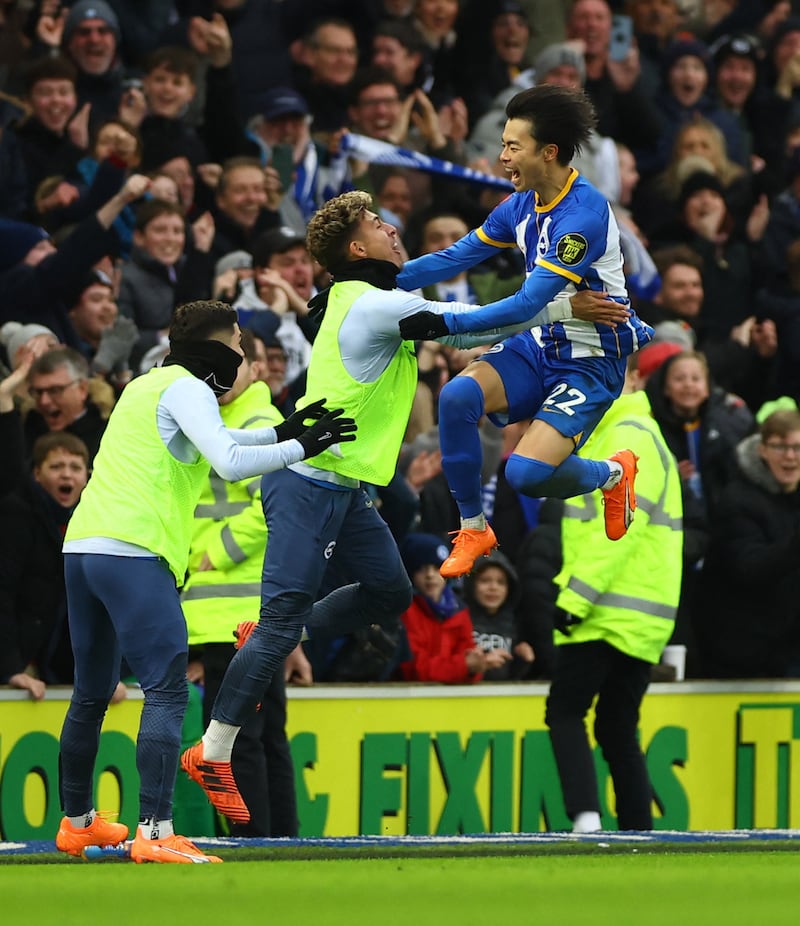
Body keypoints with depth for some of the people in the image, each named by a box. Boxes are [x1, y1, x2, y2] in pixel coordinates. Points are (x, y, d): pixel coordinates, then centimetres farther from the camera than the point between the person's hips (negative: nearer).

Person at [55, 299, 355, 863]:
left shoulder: (149, 386, 24)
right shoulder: (187, 389, -4)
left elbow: (210, 443, 38)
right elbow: (230, 463, -17)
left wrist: (280, 433, 26)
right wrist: (301, 447, -8)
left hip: (83, 544, 10)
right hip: (134, 552, -10)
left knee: (92, 694, 20)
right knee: (167, 692, -13)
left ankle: (76, 821, 31)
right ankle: (155, 832, -24)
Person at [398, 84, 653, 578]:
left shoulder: (584, 214, -24)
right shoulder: (523, 205, 2)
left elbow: (529, 303, -28)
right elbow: (453, 258, 7)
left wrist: (446, 324, -32)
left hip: (592, 361, -7)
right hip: (540, 346, 7)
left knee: (526, 473, -24)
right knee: (458, 395, -21)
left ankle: (613, 472, 10)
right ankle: (473, 529, -3)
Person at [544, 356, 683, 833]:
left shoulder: (630, 436, -10)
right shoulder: (607, 433, 22)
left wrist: (576, 597, -21)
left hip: (615, 610, -10)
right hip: (638, 615, 10)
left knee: (565, 712, -9)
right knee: (617, 728, 10)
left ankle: (586, 817, -21)